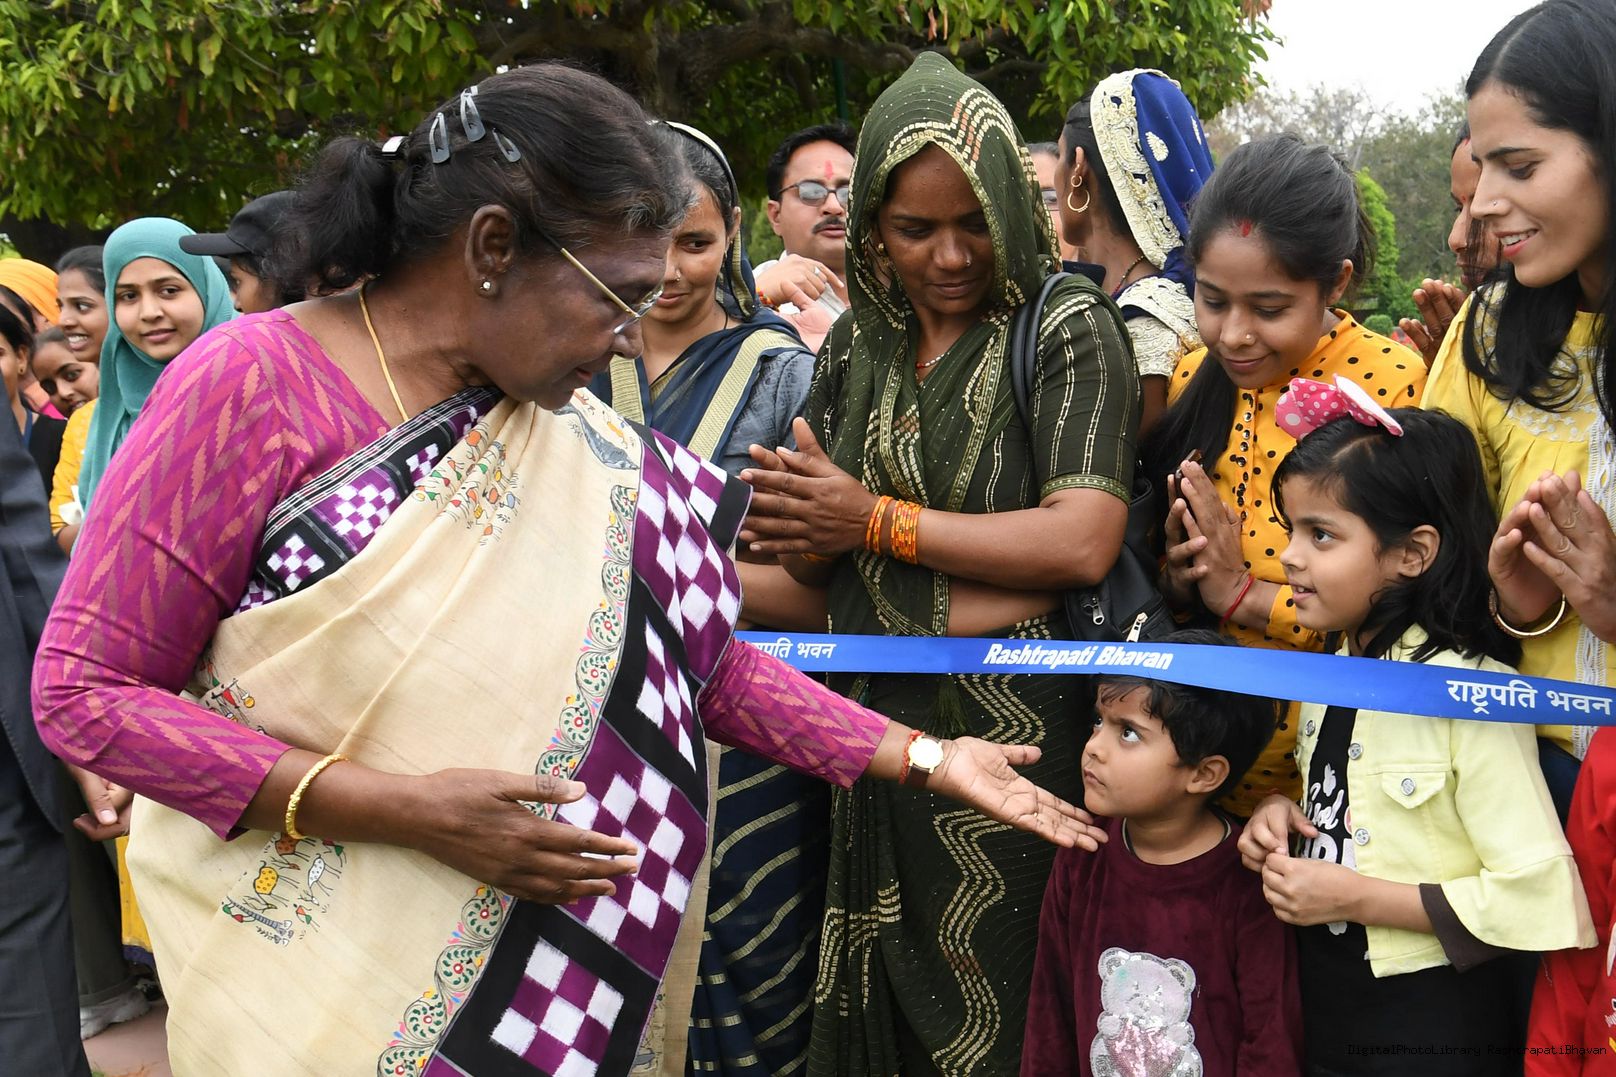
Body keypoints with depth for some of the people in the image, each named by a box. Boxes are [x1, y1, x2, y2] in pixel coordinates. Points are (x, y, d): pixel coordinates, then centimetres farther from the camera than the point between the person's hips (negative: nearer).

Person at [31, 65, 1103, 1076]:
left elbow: (697, 655, 5)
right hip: (299, 967, -5)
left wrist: (925, 758, -4)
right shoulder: (251, 386, -17)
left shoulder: (574, 437, 1)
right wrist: (403, 811, -23)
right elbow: (83, 692, -17)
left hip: (515, 956, 5)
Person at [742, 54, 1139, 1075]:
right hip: (872, 733, 5)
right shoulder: (857, 346, 10)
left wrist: (877, 521, -11)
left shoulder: (1067, 328, -6)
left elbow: (1081, 541, -17)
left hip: (1018, 733, -5)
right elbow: (807, 554, 11)